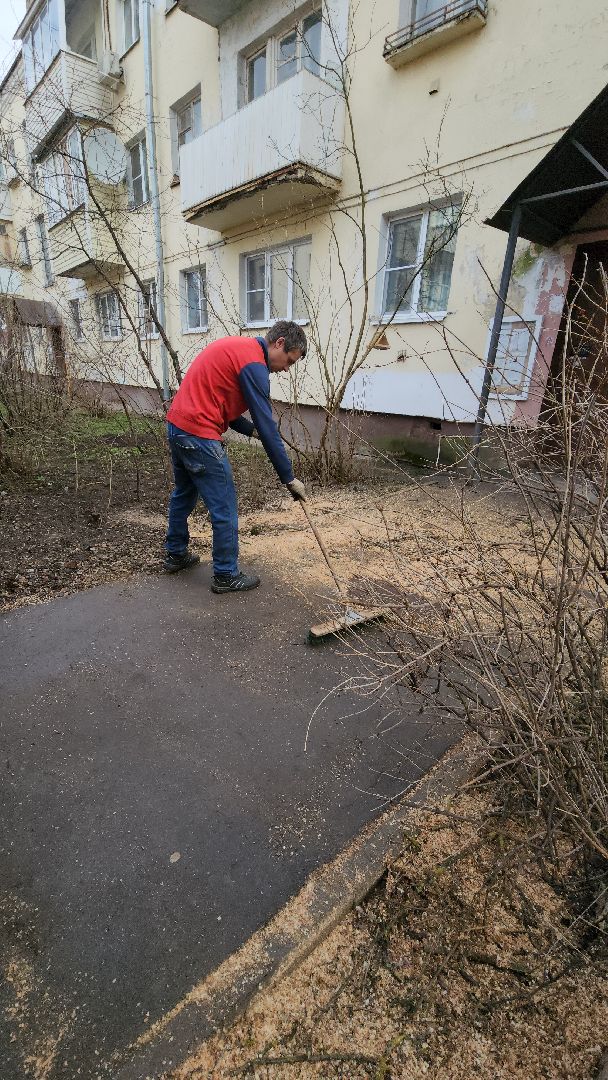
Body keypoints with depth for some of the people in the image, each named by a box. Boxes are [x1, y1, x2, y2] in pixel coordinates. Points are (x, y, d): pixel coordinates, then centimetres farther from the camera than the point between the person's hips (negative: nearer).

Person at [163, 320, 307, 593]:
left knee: (183, 494, 24)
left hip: (176, 426, 10)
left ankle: (175, 555, 40)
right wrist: (289, 478, -12)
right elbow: (268, 427, -17)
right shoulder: (254, 363, -14)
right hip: (199, 437, -10)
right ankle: (226, 576, 13)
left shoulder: (235, 347, 16)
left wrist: (251, 430, 7)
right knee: (224, 509, 0)